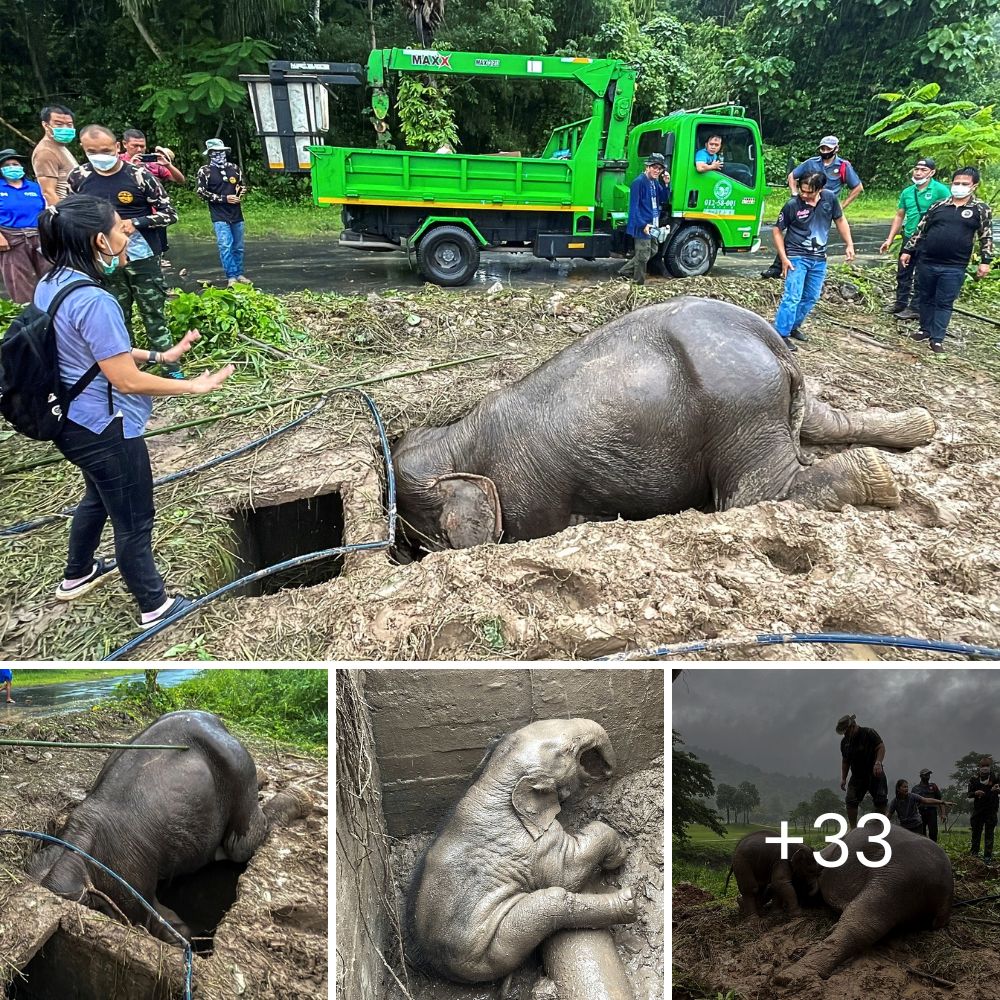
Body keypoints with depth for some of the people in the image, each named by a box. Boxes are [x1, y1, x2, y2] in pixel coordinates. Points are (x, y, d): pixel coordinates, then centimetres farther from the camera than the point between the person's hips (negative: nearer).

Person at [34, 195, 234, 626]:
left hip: (74, 423, 10)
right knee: (133, 520, 7)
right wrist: (193, 386, -16)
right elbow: (126, 380, -25)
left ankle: (77, 575, 51)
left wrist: (159, 355, 10)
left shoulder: (50, 285, 2)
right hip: (105, 430, -10)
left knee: (99, 496, 31)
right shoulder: (93, 301, -27)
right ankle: (154, 606, 25)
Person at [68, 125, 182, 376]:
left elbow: (170, 213, -6)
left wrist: (136, 222, -16)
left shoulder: (139, 175, -8)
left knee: (154, 315, 2)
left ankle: (171, 368, 8)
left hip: (142, 258, -3)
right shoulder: (78, 177, 3)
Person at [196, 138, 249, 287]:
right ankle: (231, 277, -9)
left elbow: (243, 186, 22)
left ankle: (239, 274, 21)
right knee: (225, 246, -13)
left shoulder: (234, 168, 9)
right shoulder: (205, 171, -3)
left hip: (236, 214, 4)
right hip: (219, 216, -4)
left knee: (238, 246, 10)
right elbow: (202, 192, -7)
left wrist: (240, 193, -2)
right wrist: (224, 198, -13)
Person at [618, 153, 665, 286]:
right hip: (642, 226, -9)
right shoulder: (639, 182, -15)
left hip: (652, 225, 9)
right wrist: (642, 224, -25)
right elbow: (634, 206, -19)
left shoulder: (655, 182, 10)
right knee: (643, 256, -3)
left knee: (652, 250, 18)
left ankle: (626, 271, 24)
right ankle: (639, 283, 9)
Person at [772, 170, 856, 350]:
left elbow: (840, 220, 11)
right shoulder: (792, 205, -14)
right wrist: (783, 258, -10)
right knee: (792, 297, -14)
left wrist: (849, 244, 6)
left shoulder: (829, 199, -4)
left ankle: (794, 326, 28)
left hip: (819, 259, 5)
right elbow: (778, 230, -4)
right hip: (797, 257, -5)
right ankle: (781, 334, -10)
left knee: (811, 297, 12)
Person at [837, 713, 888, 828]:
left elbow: (881, 747, -16)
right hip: (857, 776, 4)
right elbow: (845, 761, 17)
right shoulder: (844, 742, 9)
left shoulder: (869, 733, -9)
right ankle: (853, 829, -3)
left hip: (874, 773, -4)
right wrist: (843, 778, 11)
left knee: (880, 801, -9)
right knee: (851, 801, -9)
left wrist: (878, 763, -31)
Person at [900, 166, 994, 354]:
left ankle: (937, 339, 8)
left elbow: (986, 237, 2)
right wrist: (907, 251, 9)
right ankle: (925, 330, 29)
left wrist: (985, 261, -4)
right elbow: (920, 230, 12)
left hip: (954, 268, -3)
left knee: (945, 303, 2)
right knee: (926, 298, 14)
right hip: (926, 263, 3)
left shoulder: (982, 209, 1)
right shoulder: (938, 206, 7)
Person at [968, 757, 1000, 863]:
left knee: (989, 833, 2)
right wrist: (975, 793, -16)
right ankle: (974, 853, 20)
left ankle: (987, 856, 9)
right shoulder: (975, 779, 4)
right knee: (976, 832, 9)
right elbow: (969, 794, 5)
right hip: (978, 809, 2)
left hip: (991, 810, -2)